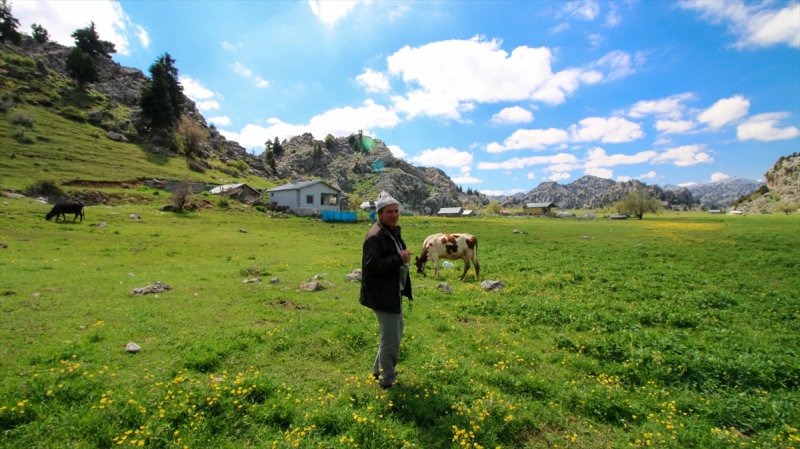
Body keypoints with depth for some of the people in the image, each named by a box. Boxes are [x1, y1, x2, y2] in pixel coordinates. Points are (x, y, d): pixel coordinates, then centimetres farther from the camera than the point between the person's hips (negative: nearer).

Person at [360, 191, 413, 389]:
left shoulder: (393, 232, 10)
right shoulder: (375, 236, -21)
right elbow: (372, 267, -26)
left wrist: (403, 258, 10)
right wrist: (398, 259, -28)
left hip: (394, 293, 10)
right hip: (383, 295, -10)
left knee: (396, 333, 23)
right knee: (391, 339, 1)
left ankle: (379, 370, 41)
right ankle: (387, 380, 23)